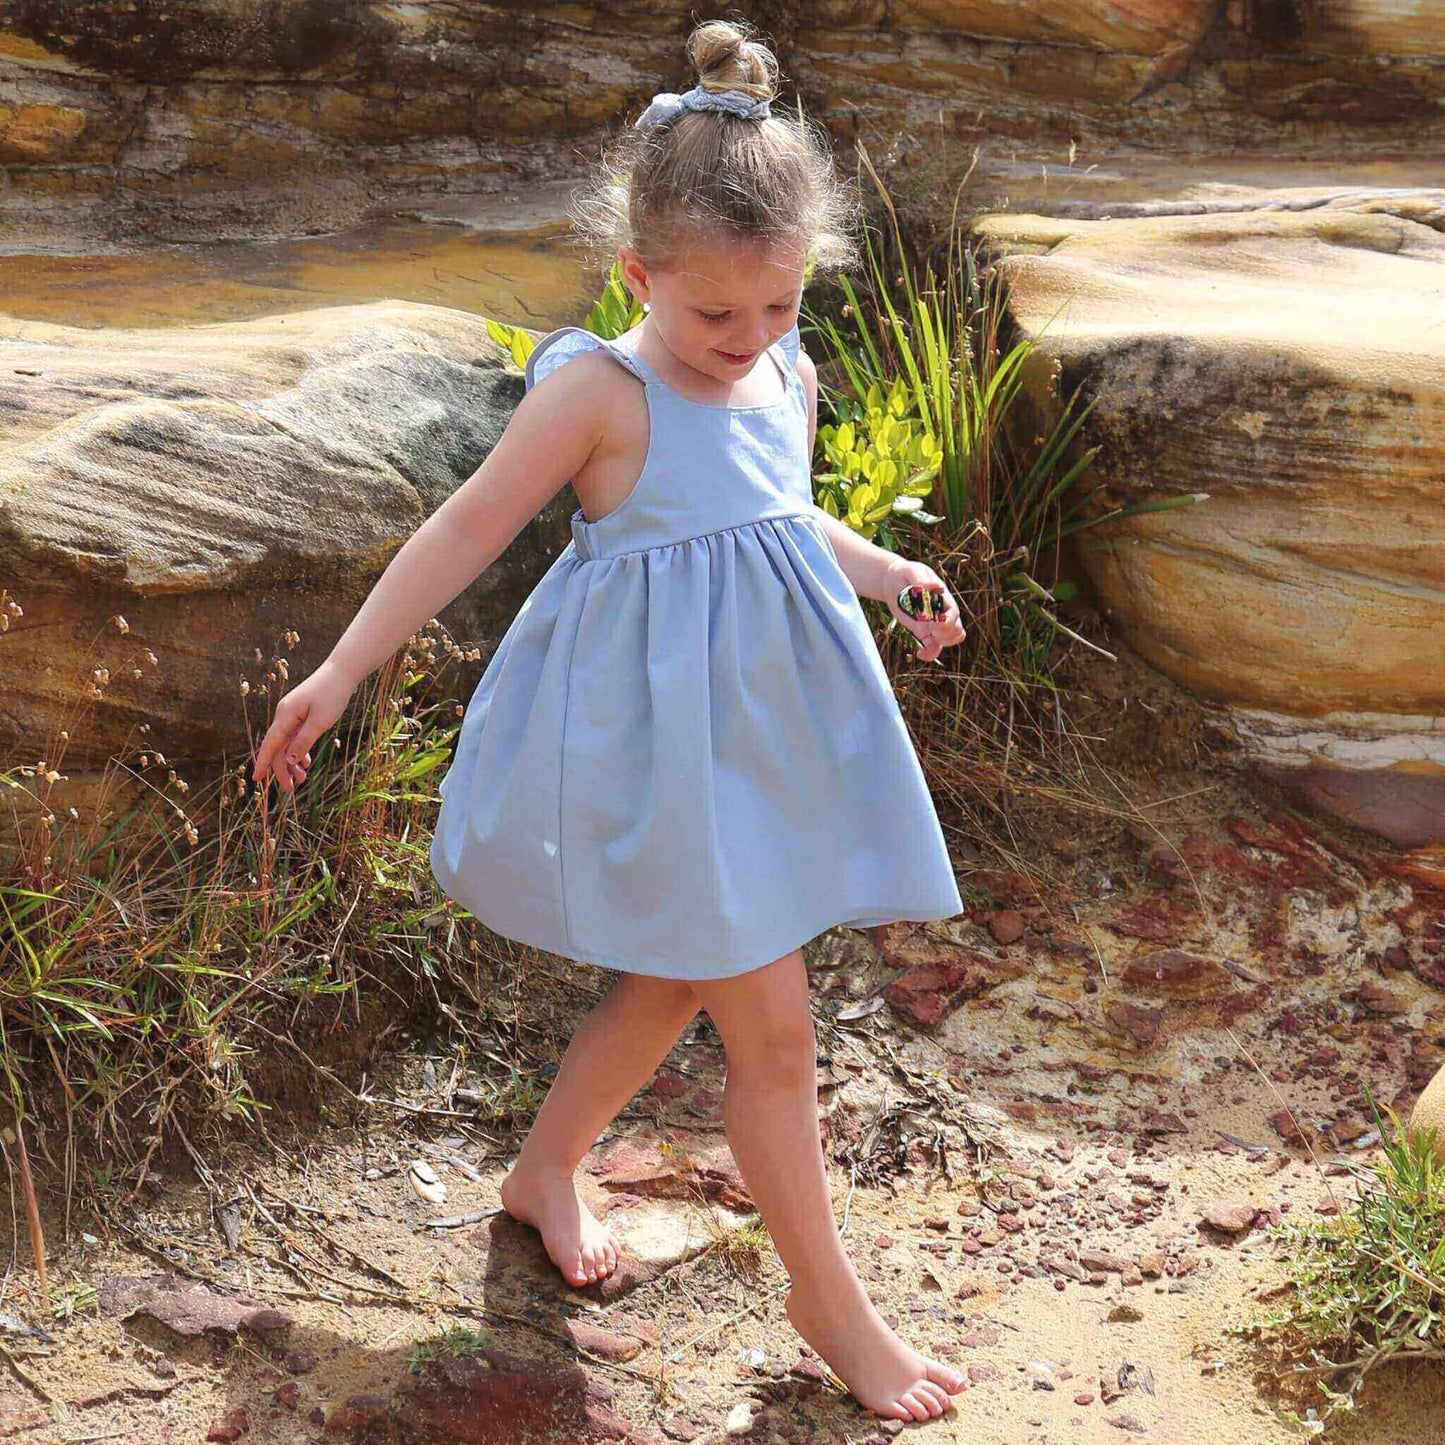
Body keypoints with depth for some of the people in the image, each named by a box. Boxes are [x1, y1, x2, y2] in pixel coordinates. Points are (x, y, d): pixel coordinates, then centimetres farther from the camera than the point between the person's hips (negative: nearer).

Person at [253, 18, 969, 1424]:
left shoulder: (787, 378, 3)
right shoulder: (599, 391, -17)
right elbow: (468, 528, -12)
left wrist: (881, 570, 5)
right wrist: (340, 672, -12)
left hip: (762, 732, 7)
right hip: (663, 750, -7)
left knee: (669, 985, 21)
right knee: (772, 1028, -2)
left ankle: (545, 1171, 45)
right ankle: (829, 1299, 16)